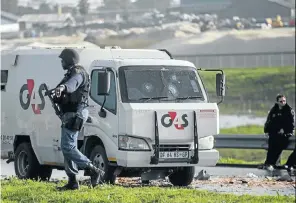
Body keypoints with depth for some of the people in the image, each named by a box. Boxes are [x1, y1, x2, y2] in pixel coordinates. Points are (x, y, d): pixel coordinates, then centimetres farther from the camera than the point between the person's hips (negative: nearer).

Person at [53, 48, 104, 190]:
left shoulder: (77, 73, -14)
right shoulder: (72, 73, 19)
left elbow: (72, 84, -38)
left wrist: (62, 87, -58)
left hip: (74, 114, -11)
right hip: (71, 114, 11)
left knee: (67, 147, -14)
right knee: (68, 147, 10)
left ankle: (94, 171, -15)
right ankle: (72, 181, 12)